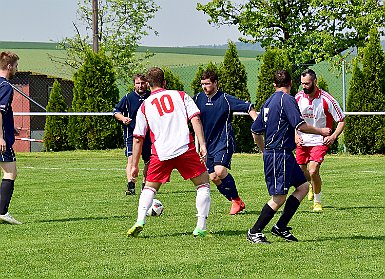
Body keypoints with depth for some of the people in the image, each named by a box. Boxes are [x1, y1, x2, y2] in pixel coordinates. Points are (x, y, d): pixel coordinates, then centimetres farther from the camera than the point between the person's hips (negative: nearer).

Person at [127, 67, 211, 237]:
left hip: (160, 153, 2)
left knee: (149, 188, 19)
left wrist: (134, 165, 21)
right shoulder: (180, 95, 13)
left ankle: (140, 221, -2)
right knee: (203, 184, 12)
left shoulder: (144, 106, 15)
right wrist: (202, 145, -4)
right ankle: (201, 228, 3)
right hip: (185, 148, -2)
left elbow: (138, 139, 15)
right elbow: (195, 119, -1)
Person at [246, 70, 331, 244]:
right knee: (279, 197, -7)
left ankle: (280, 227, 10)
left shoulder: (269, 101, 15)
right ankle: (254, 232, 0)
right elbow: (300, 126, -20)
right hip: (280, 155, -10)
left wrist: (265, 151, 31)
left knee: (303, 186, 11)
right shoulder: (287, 99, -12)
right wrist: (321, 131, -5)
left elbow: (255, 131, 19)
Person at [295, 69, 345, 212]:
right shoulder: (299, 97, -4)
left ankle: (317, 202, 1)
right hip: (302, 140, 5)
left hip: (320, 141, -5)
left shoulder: (327, 100, -16)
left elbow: (342, 121, -7)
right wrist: (296, 134, -1)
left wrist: (333, 136, -21)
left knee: (313, 171, -20)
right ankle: (313, 184, 47)